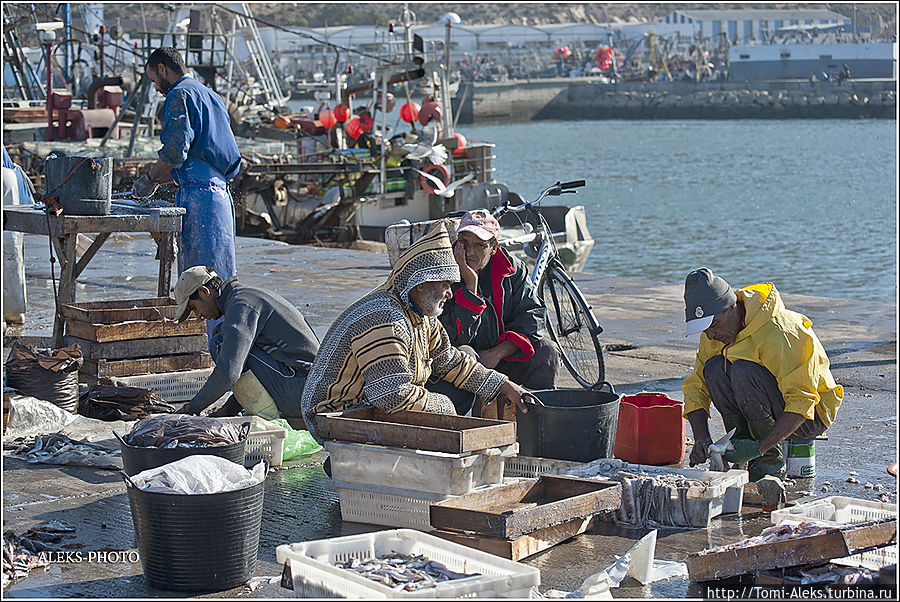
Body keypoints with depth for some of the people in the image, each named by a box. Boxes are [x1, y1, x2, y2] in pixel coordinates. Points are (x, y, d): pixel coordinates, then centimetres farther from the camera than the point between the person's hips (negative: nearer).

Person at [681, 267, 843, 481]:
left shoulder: (779, 333, -29)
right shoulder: (717, 333, -5)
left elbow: (802, 402, -32)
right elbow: (696, 386, -2)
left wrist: (761, 447, -39)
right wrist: (702, 438, -19)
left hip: (811, 417, -7)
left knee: (744, 371, -30)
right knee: (714, 368, -17)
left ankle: (771, 458, -17)